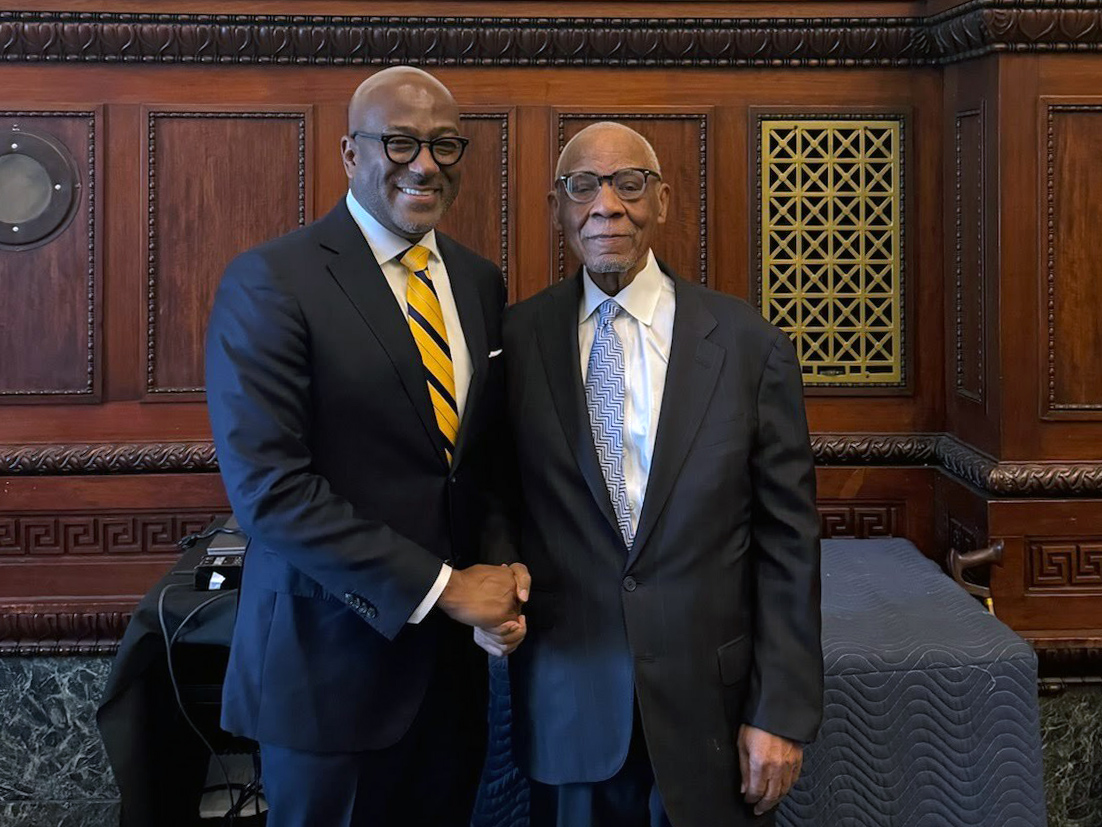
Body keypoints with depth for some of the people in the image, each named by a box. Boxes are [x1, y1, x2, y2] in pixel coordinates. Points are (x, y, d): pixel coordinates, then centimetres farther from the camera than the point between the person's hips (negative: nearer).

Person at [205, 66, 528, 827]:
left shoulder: (480, 282, 8)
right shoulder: (270, 282, -13)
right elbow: (268, 485, -20)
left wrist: (500, 564, -6)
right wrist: (439, 585, -18)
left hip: (453, 652, 6)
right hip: (331, 656, -5)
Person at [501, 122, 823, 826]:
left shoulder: (751, 346, -5)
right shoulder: (517, 339, -1)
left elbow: (789, 543, -3)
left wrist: (783, 711, -6)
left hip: (712, 704, -1)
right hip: (568, 708, 1)